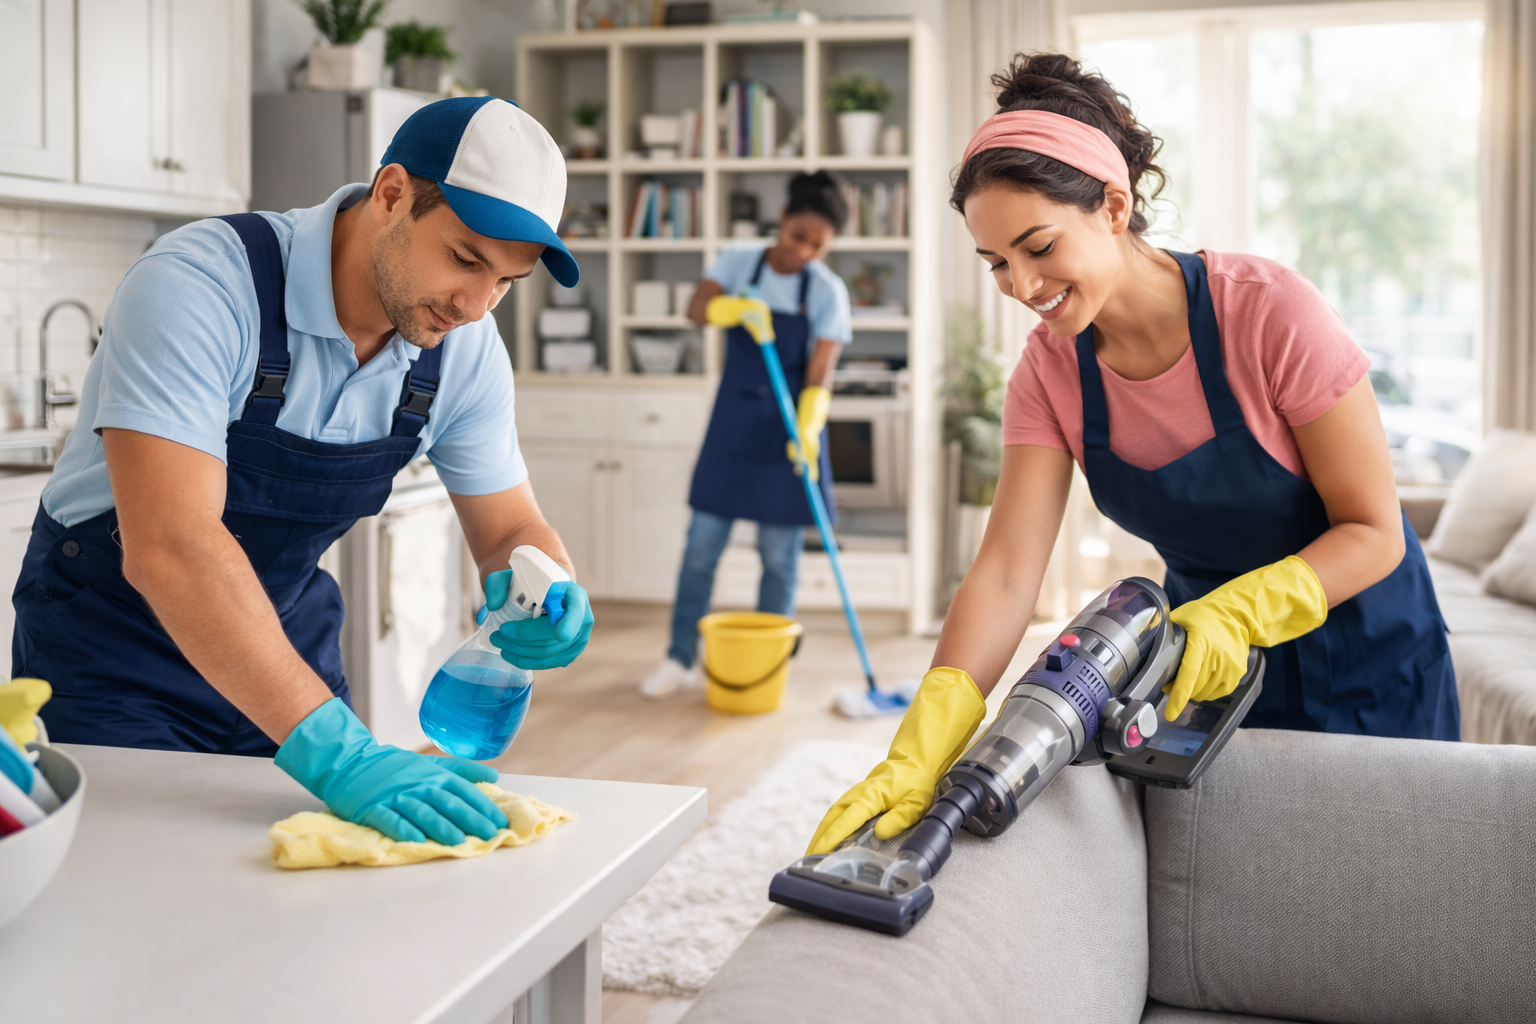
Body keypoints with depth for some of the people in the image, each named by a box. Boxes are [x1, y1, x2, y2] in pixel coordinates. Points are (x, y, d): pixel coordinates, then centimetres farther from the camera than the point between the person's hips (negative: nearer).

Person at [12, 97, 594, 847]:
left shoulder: (466, 349, -11)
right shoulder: (198, 285, -30)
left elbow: (510, 529, 0)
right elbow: (167, 544, -40)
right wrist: (334, 751, -48)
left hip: (284, 639, 5)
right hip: (110, 643, -4)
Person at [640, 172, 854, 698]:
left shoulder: (827, 290, -8)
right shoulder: (739, 261, -2)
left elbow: (820, 374, -15)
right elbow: (697, 307, -17)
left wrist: (808, 428, -31)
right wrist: (736, 308, -38)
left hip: (788, 429, -2)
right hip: (732, 423, 2)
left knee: (780, 556, 3)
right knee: (702, 545, 4)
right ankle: (680, 660, 15)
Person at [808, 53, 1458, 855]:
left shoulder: (1266, 310, -27)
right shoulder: (1052, 367, -13)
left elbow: (1373, 531, -21)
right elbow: (1005, 571, -22)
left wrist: (1240, 610, -38)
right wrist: (920, 750, -36)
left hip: (1364, 659, -3)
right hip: (1207, 664, 3)